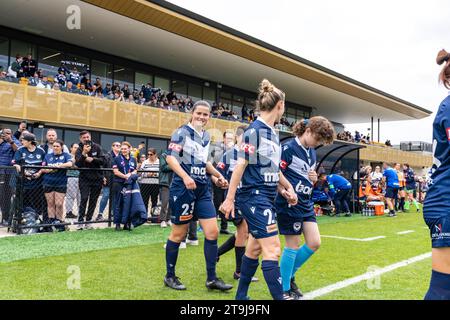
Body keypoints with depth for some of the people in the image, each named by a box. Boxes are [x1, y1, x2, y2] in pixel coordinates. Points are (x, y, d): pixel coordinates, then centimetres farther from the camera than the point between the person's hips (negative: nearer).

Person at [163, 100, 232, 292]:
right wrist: (185, 177, -31)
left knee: (212, 232, 1)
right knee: (179, 234, 3)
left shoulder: (206, 136, 14)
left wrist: (218, 176, 24)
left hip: (202, 189, 7)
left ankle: (212, 279, 12)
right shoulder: (182, 132, -8)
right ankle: (170, 276, 21)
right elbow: (170, 158, -18)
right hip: (183, 188, -7)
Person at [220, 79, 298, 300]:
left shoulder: (273, 132, 14)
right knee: (272, 248, -10)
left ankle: (241, 296, 27)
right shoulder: (254, 130, -13)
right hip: (254, 195, -9)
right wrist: (229, 199, -16)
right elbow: (241, 164, -16)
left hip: (267, 196, 9)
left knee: (255, 247, 14)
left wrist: (287, 187, 15)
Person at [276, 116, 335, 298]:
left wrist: (314, 179, 0)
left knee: (314, 244, 6)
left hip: (306, 204, 8)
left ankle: (289, 274, 25)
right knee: (293, 245, -1)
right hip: (289, 204, -8)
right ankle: (285, 289, 15)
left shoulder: (312, 152, 12)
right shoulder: (289, 148, -13)